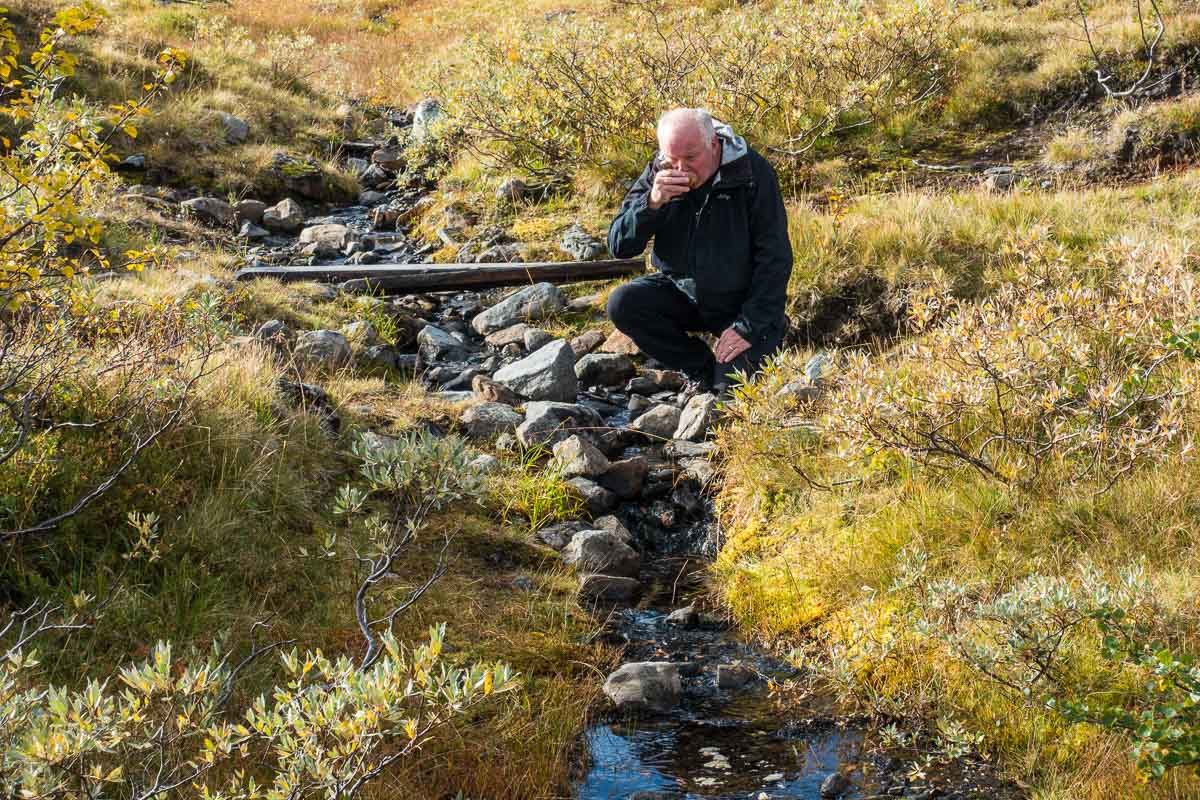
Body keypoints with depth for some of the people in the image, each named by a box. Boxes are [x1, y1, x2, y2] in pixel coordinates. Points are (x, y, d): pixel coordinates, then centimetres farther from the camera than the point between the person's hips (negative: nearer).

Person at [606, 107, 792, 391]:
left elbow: (774, 258, -16)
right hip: (680, 291, 4)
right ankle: (705, 370, -6)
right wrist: (652, 203, -28)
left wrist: (750, 327, -21)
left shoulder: (752, 173, -18)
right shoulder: (658, 174, -8)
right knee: (622, 304, -22)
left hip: (740, 301, -4)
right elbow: (619, 246, -10)